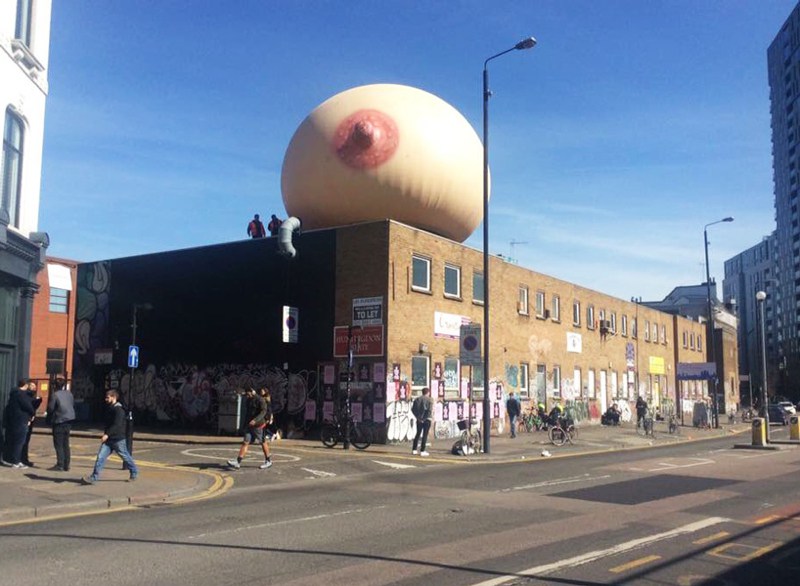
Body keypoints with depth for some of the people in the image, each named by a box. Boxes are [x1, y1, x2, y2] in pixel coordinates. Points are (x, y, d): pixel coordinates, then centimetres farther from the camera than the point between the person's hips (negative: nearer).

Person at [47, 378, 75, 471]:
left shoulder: (54, 395, -12)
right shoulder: (69, 394, 7)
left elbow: (50, 408, -10)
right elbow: (73, 405, 12)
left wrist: (50, 417, 9)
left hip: (59, 422, -6)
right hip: (69, 421, 6)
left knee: (58, 445, 0)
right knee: (66, 444, 13)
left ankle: (60, 465, -3)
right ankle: (66, 465, 14)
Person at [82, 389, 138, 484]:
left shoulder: (119, 409, -17)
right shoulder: (109, 408, 11)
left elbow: (117, 425, -27)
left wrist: (107, 434, -33)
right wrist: (105, 431, 16)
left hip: (118, 439, -8)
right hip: (108, 439, 8)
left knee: (125, 456, 8)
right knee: (100, 457, -3)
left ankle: (134, 473, 26)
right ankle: (93, 477, -3)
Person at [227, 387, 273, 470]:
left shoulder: (260, 399, -12)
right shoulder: (249, 400, 12)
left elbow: (263, 411, -22)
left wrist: (255, 420, -34)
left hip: (258, 425, -7)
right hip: (250, 425, 7)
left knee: (263, 443, 5)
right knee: (245, 442, -3)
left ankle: (268, 461, 20)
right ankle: (238, 462, -10)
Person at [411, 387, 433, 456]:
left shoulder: (417, 399, 6)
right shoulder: (429, 400, -8)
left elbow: (413, 409, 2)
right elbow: (430, 410, -18)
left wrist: (418, 416, 4)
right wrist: (425, 418, -11)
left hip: (419, 419, 5)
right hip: (426, 419, -5)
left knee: (418, 434, 15)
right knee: (425, 435, 1)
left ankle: (414, 450, 17)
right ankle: (422, 451, -1)